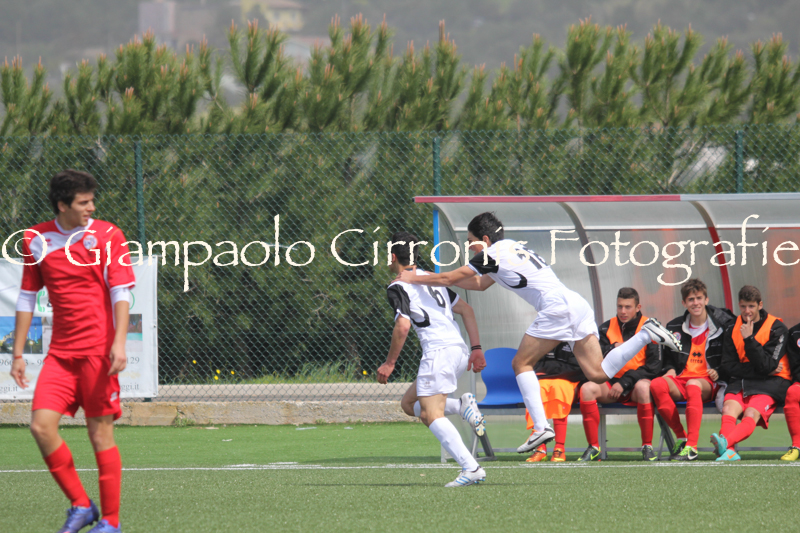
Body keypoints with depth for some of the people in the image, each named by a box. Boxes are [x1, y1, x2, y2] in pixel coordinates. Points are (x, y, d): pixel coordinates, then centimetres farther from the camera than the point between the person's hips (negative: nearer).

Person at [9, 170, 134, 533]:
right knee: (41, 425, -10)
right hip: (60, 353, 3)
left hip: (98, 352, -3)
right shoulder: (36, 240, 7)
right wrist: (18, 353, 11)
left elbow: (120, 293, -6)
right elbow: (27, 298, 14)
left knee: (100, 433, -3)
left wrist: (119, 343, -18)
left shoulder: (107, 236, -1)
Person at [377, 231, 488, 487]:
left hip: (438, 350, -9)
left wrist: (389, 363, -7)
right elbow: (466, 309, 20)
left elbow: (403, 325, -15)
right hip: (459, 350, 9)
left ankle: (471, 468, -25)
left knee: (432, 416, -12)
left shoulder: (398, 287, -2)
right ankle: (463, 406, 0)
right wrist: (476, 348, 17)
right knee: (409, 404, 19)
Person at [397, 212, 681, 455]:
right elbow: (480, 284, 40)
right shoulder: (512, 248, 27)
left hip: (557, 307, -9)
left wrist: (414, 279, 21)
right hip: (578, 303, 9)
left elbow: (449, 279, 6)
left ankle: (541, 427, -10)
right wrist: (433, 280, 37)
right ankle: (647, 334, -8)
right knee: (597, 374, 1)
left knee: (521, 364, 1)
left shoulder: (493, 254, 1)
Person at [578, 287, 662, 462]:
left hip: (636, 383, -3)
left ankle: (647, 446, -28)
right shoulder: (606, 328, 9)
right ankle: (593, 447, -21)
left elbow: (654, 367, -7)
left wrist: (625, 382, -15)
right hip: (611, 383, 3)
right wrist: (613, 350, -16)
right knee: (587, 388, -28)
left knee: (643, 386, -39)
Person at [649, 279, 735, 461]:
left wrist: (719, 373, -8)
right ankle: (681, 437, -19)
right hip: (681, 380, 4)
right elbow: (667, 356, 27)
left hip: (710, 383, -4)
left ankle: (691, 446, -47)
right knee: (657, 384, -30)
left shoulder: (723, 324, 4)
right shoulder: (674, 327, 16)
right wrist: (670, 370, 7)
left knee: (693, 385, -41)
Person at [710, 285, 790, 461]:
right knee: (729, 409, -28)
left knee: (751, 414, -32)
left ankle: (725, 442, -60)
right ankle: (730, 451, -50)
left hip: (771, 382, -4)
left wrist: (749, 339, -17)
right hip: (741, 381, 4)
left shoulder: (777, 328, -3)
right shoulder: (733, 331, 10)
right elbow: (728, 366, 2)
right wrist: (758, 369, -9)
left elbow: (766, 366, -11)